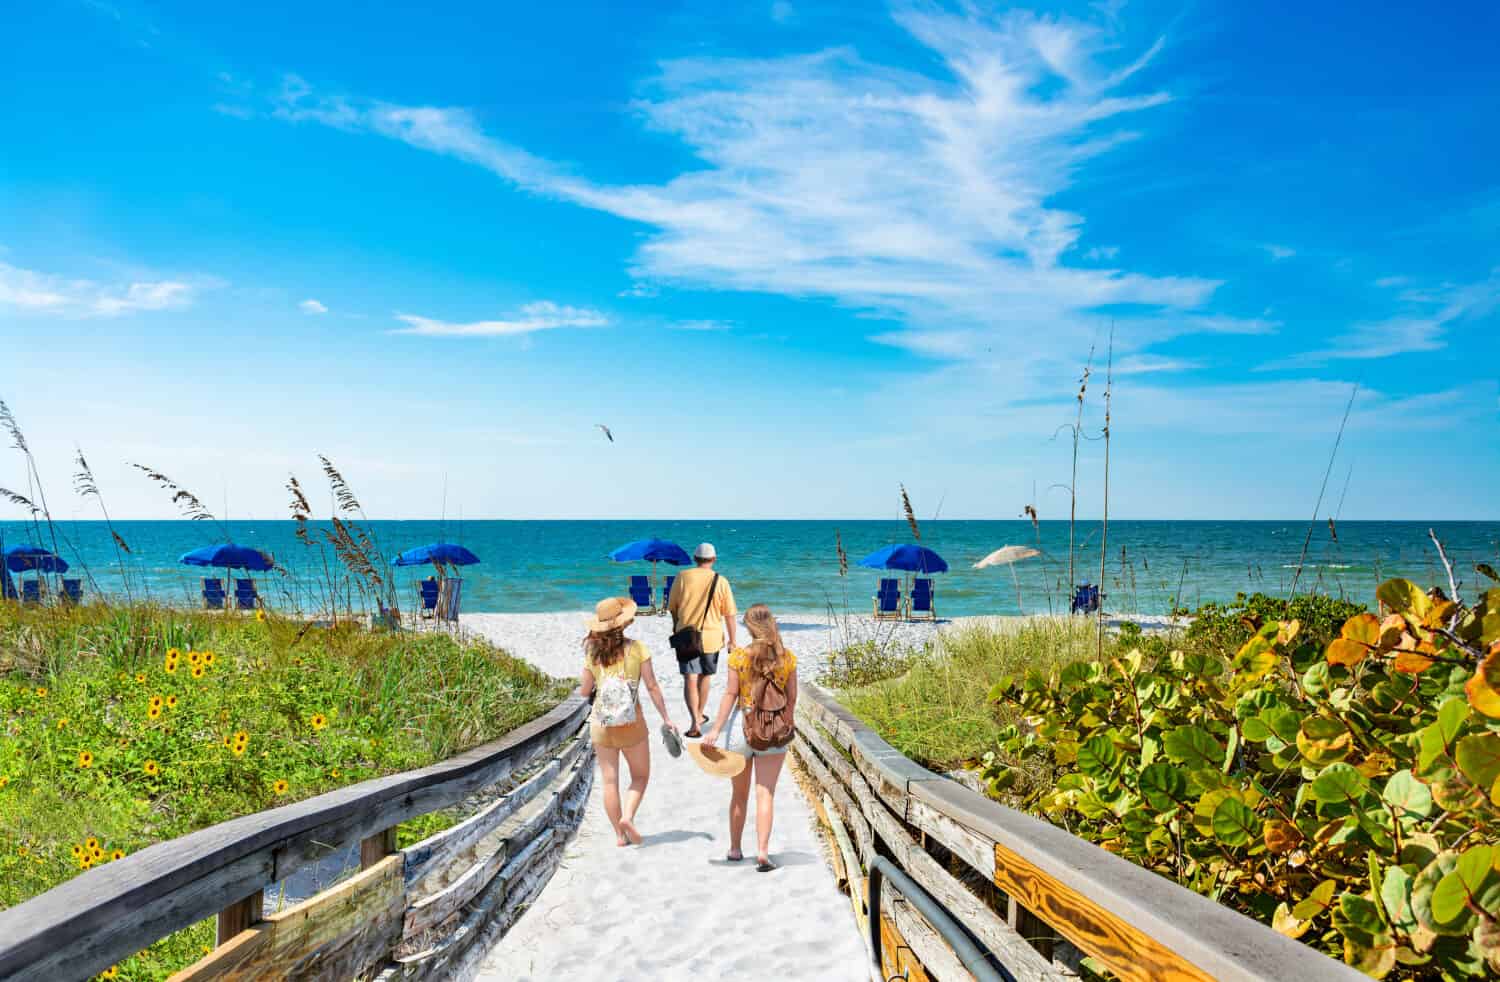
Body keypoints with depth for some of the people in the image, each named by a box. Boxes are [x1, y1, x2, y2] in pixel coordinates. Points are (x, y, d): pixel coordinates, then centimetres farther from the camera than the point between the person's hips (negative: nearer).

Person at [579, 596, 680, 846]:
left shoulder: (592, 653, -2)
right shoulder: (636, 649, -8)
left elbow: (584, 691, 5)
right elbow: (652, 687, -8)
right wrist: (666, 718, -2)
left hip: (601, 724, 2)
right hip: (632, 723, -2)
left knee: (610, 781, 9)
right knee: (640, 776, 15)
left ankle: (619, 834, 12)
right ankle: (628, 816, -5)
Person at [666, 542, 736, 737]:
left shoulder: (682, 577, -5)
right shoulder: (721, 582, -5)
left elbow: (672, 607, 5)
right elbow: (729, 615, -2)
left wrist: (676, 626, 24)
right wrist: (732, 640, 7)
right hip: (711, 637, 1)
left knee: (690, 680, -3)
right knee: (705, 677, 19)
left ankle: (695, 722, -16)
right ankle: (699, 715, 34)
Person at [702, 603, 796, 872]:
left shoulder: (739, 656, -7)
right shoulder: (788, 659, -2)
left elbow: (731, 694, -9)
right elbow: (791, 699, 1)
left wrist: (716, 729, -5)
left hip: (741, 725, 0)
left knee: (739, 794, 14)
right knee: (765, 793, 2)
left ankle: (735, 849, 26)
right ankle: (762, 852, -8)